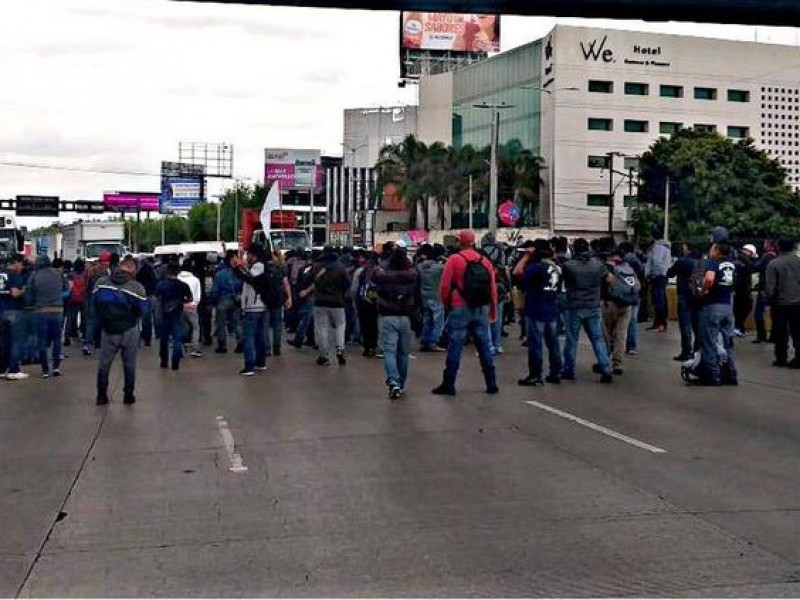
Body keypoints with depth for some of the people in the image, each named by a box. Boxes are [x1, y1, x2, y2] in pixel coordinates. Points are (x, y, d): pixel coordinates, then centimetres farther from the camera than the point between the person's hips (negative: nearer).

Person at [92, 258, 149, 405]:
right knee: (129, 364, 11)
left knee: (104, 363, 14)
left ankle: (101, 395, 18)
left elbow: (95, 305, 2)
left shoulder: (101, 283, -7)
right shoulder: (137, 287, -17)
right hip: (130, 332, -2)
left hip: (108, 330, 2)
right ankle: (128, 395, 17)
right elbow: (143, 310, -15)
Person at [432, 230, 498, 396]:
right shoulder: (485, 261, 6)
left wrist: (446, 303, 9)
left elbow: (444, 286, -8)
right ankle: (491, 384, 12)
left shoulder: (454, 260, -6)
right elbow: (493, 288, 9)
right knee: (485, 346, 9)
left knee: (455, 347, 1)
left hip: (460, 308, -4)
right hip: (482, 309, 4)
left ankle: (448, 384, 3)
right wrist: (493, 310, 19)